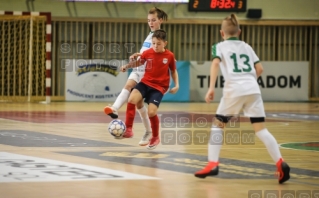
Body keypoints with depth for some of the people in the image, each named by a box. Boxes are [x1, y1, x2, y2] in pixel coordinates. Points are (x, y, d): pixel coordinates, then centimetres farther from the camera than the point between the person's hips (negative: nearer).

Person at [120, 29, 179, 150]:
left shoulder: (169, 56, -4)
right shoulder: (147, 53, -2)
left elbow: (173, 71, 11)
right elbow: (140, 62, 17)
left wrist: (176, 84, 1)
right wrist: (127, 66, 1)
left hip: (159, 87, -2)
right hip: (145, 82, 2)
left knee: (152, 112, -15)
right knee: (132, 100, -26)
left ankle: (155, 138, 10)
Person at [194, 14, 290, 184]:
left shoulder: (220, 46, 12)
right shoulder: (247, 47, 24)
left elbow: (216, 63, -8)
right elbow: (259, 69, 20)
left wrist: (211, 88, -15)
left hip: (234, 90, -3)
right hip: (253, 90, 3)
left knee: (217, 125, 14)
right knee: (260, 129, 1)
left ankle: (212, 164, 3)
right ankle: (280, 163, -15)